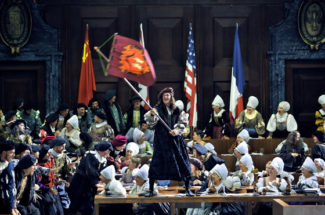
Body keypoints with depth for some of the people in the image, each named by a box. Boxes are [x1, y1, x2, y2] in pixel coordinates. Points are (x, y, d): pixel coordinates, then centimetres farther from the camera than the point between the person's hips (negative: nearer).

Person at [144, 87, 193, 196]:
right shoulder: (158, 109, 0)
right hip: (162, 141, -3)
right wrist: (152, 115, -35)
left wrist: (177, 130, -11)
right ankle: (151, 190, 2)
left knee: (183, 164, 1)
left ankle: (187, 189, 11)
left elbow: (182, 123, 9)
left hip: (176, 140, 3)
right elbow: (151, 122, -14)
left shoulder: (176, 111, 10)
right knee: (156, 164, -7)